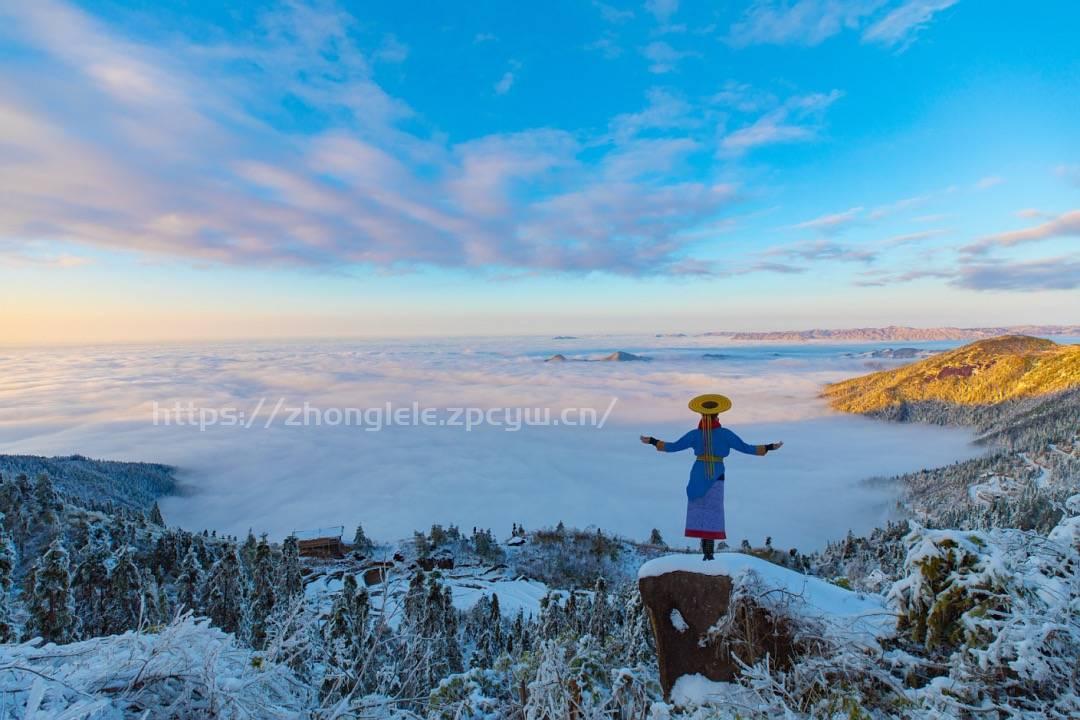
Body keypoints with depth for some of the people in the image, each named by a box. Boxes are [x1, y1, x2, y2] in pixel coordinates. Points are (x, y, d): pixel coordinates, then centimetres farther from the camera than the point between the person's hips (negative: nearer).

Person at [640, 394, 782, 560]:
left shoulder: (695, 434, -4)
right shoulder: (724, 433, -6)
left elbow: (673, 447, -7)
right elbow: (745, 448, -5)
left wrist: (653, 441, 2)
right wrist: (768, 447, 3)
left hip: (698, 476, 1)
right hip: (716, 477, -1)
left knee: (700, 511, 9)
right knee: (713, 512, 4)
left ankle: (706, 551, 5)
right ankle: (709, 551, -3)